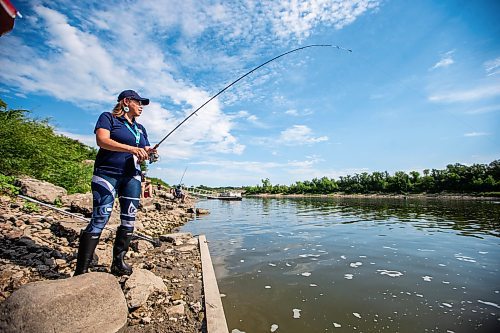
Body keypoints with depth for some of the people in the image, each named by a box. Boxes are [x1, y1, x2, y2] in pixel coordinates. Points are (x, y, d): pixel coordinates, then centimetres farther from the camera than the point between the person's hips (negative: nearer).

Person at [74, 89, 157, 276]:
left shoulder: (140, 129, 21)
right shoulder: (108, 118, 4)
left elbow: (145, 152, 19)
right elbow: (102, 140, -13)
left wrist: (149, 153, -5)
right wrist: (132, 149, -24)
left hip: (132, 176, 6)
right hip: (107, 173, -6)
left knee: (129, 220, 2)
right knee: (100, 218, -11)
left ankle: (118, 262, 12)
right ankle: (81, 270, -2)